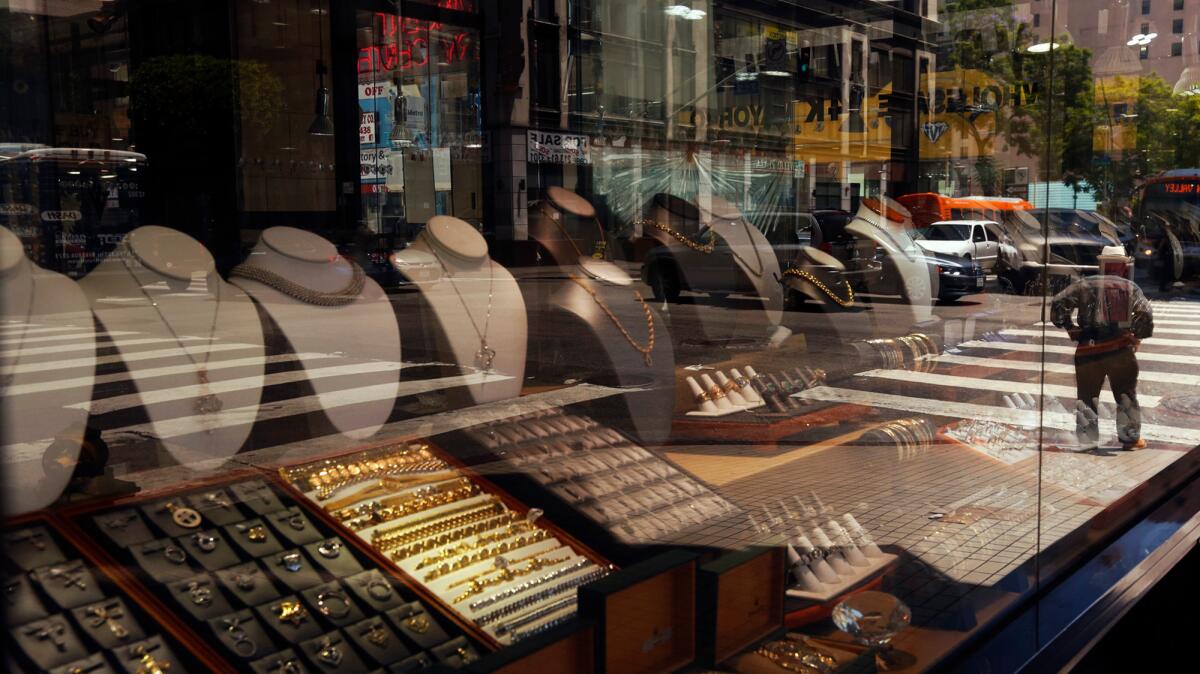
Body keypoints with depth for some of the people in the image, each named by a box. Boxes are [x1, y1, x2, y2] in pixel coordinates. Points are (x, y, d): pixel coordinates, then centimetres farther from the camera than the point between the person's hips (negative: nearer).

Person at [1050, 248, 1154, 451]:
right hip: (1121, 349, 1)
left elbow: (1058, 304, -5)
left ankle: (1088, 441, 8)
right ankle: (1130, 438, 22)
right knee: (1126, 395, 17)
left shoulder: (1085, 284, 5)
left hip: (1088, 350, 0)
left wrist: (1071, 328, 4)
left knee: (1087, 396, 9)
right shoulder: (1130, 287, 6)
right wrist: (1137, 336, 7)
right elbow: (1145, 314, -6)